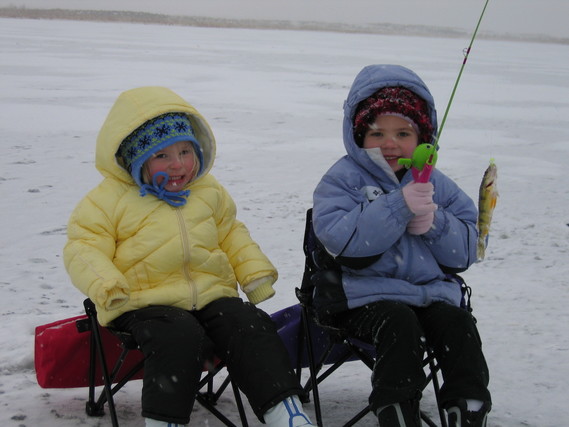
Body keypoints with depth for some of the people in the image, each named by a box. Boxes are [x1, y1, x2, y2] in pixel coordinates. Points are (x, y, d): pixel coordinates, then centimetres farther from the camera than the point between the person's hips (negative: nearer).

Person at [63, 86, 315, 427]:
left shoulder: (209, 192, 16)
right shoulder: (110, 199, 1)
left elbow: (232, 234, 27)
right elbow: (84, 247, -2)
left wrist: (256, 273, 14)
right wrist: (105, 286, -21)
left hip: (212, 294, 4)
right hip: (146, 302, -4)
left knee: (252, 328, -18)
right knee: (179, 337, -34)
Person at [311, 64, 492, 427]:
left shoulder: (436, 184, 12)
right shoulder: (343, 179, -1)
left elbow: (464, 253, 8)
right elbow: (341, 240, -20)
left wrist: (434, 224, -13)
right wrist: (398, 206, -25)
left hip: (430, 289, 4)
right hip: (365, 293, -4)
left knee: (458, 323, -21)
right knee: (400, 323, -30)